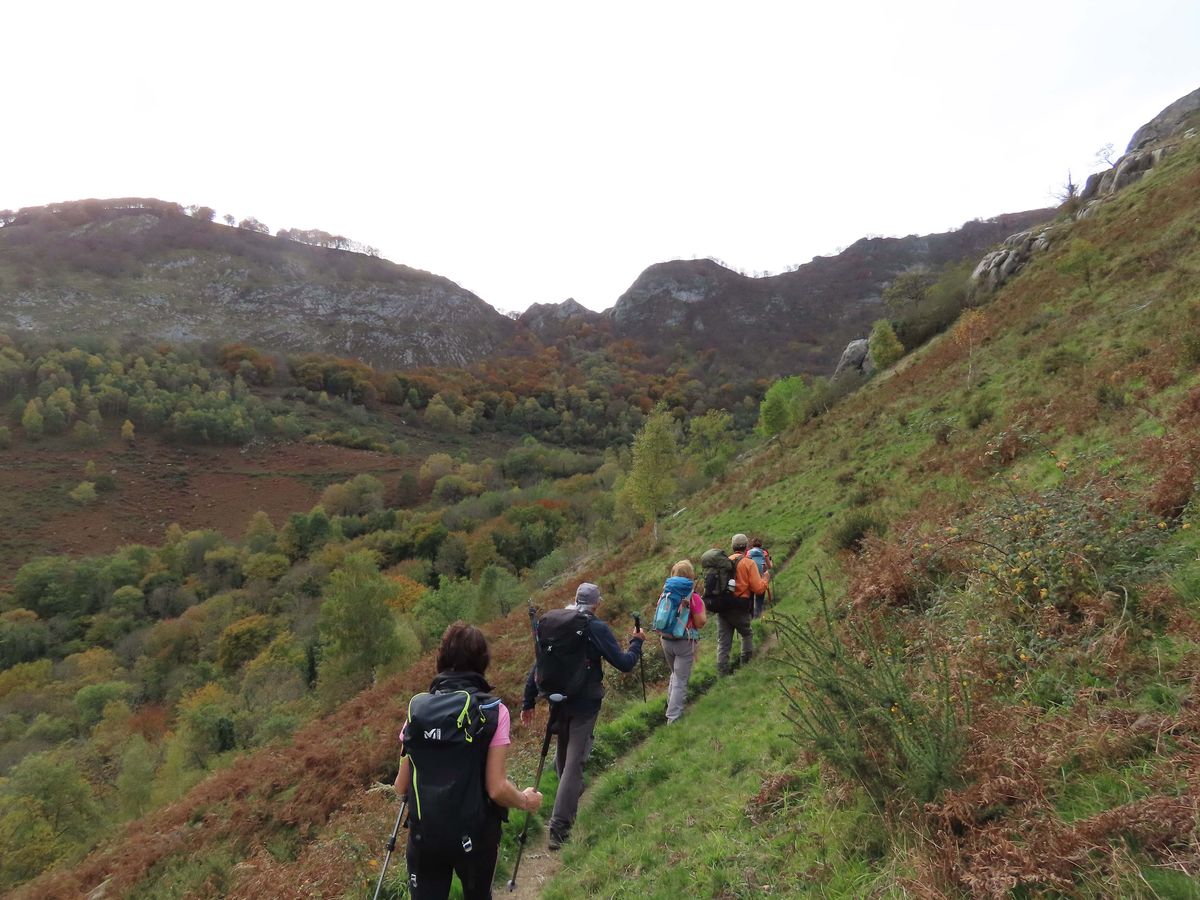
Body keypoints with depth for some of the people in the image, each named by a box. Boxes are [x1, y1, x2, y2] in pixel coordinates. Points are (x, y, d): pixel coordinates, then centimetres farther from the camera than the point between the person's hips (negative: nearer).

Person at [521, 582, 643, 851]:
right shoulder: (597, 628, -12)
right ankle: (559, 826, -7)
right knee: (574, 761, -2)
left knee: (563, 752, 25)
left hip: (558, 701, 5)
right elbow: (624, 664, -11)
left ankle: (572, 789, 49)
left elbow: (538, 665, 3)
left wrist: (528, 702, 9)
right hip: (585, 704, -5)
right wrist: (636, 642, 7)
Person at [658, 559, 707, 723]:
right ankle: (673, 717, 3)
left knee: (675, 673, 28)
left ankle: (672, 704, 37)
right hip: (684, 642, -5)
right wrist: (702, 605, 0)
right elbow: (700, 623, -12)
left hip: (666, 640, 5)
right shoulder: (693, 597, -15)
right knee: (680, 680, 4)